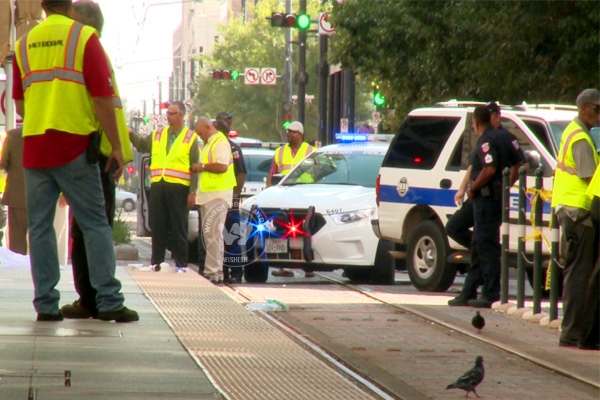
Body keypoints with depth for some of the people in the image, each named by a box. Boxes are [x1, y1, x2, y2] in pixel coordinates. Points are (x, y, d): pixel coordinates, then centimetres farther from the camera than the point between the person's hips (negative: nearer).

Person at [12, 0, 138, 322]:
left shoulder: (24, 45, 11)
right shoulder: (85, 37, -2)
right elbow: (102, 97, -7)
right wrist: (116, 147, -3)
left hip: (34, 147, 3)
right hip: (75, 146, -3)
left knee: (39, 226, 6)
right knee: (95, 224, 1)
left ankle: (46, 304, 2)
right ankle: (109, 301, -4)